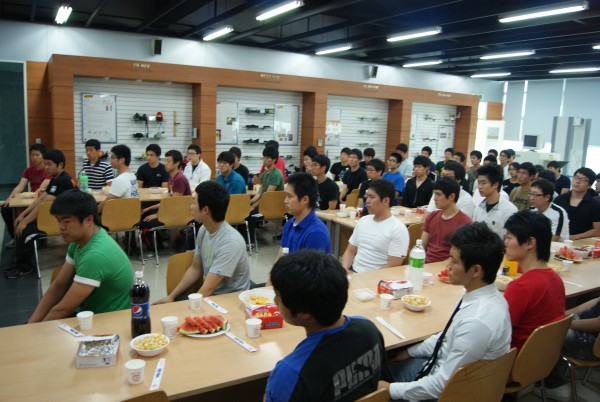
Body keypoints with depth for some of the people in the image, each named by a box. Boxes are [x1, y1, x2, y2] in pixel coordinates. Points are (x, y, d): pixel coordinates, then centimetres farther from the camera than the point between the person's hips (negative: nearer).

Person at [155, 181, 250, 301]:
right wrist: (171, 297, 6)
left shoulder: (230, 242, -28)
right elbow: (195, 269, 10)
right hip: (208, 293, 7)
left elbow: (207, 289, -25)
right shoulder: (203, 230, -3)